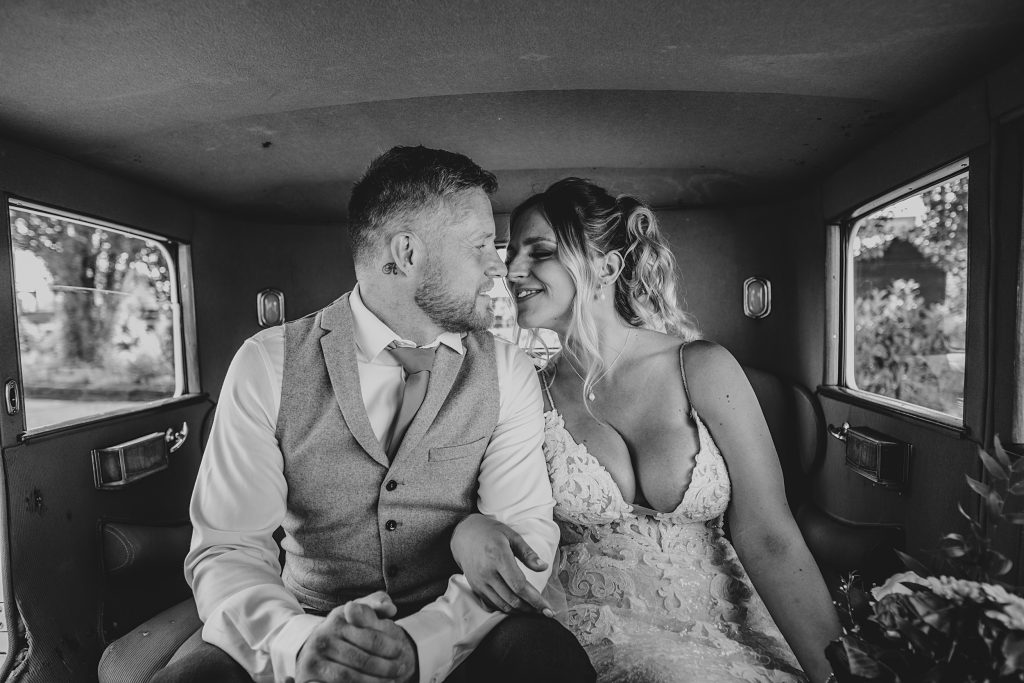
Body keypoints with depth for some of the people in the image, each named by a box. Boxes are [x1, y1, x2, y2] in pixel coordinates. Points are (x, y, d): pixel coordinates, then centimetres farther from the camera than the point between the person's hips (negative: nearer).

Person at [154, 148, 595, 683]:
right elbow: (227, 547, -9)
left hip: (452, 636, 0)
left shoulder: (507, 373, -3)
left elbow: (523, 532, -9)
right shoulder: (268, 363, -6)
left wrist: (423, 640, -24)